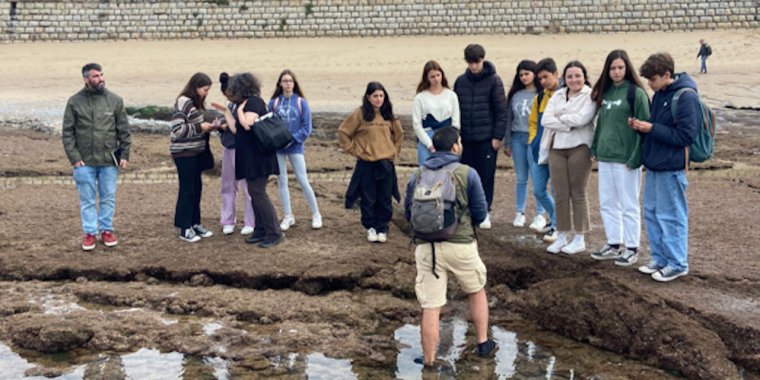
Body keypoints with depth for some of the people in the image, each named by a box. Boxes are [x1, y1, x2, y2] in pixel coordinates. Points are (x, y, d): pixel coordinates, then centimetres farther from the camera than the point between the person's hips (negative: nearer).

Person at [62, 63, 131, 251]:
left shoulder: (115, 100, 1)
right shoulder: (74, 102, -2)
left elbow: (124, 130, 4)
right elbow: (67, 132, -1)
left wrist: (124, 154, 0)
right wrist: (74, 158, -7)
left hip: (109, 161, 1)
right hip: (85, 162, -1)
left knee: (108, 198, 10)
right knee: (87, 200, 7)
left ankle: (106, 230, 23)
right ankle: (90, 232, 17)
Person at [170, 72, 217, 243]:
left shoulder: (196, 102, 11)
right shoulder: (183, 102, -16)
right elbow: (177, 129, -23)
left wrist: (207, 127, 1)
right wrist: (200, 127, -20)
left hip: (196, 152, 9)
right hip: (184, 153, -9)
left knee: (196, 188, 13)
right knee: (187, 190, -2)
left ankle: (195, 223, 23)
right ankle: (185, 229, 7)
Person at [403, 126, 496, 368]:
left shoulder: (417, 176, 4)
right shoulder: (467, 174, -3)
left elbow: (408, 214, 10)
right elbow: (480, 213, 0)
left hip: (426, 246, 1)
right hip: (460, 244, -1)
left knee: (430, 307, 5)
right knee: (476, 291, 23)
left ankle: (429, 360, 12)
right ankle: (483, 343, 32)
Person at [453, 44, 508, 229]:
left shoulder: (493, 81, -4)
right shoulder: (461, 81, 7)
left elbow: (501, 110, -5)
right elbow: (455, 109, 11)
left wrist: (498, 136, -9)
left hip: (487, 138, -3)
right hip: (466, 138, 3)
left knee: (486, 176, 1)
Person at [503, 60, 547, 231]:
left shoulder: (542, 94, -3)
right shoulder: (515, 95, 11)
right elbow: (509, 119, 15)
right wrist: (507, 142, 14)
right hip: (517, 138, 4)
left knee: (537, 178, -3)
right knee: (521, 178, 9)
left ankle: (540, 215, 4)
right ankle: (519, 213, 16)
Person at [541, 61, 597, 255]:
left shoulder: (590, 95, -3)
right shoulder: (557, 95, 12)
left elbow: (582, 118, -18)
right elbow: (546, 119, -1)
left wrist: (559, 118, -5)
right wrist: (569, 125, -12)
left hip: (579, 147, -4)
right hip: (557, 148, 4)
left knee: (578, 194, 2)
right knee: (561, 195, 7)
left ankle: (579, 239, 11)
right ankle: (562, 236, 16)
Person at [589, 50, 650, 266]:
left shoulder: (636, 93, -10)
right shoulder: (605, 92, 11)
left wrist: (636, 158, -16)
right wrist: (595, 149, 11)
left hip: (625, 159, -7)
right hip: (605, 157, 7)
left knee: (629, 205, 2)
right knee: (607, 204, 13)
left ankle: (631, 248, 12)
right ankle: (613, 244, 24)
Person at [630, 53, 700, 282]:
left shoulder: (686, 97, -16)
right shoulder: (660, 95, 10)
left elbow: (685, 136, -20)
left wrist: (651, 128, -20)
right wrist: (641, 126, -1)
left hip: (671, 168, -9)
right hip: (654, 165, 9)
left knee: (671, 216, 0)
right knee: (651, 213, 15)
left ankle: (677, 264, 13)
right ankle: (660, 259, 27)